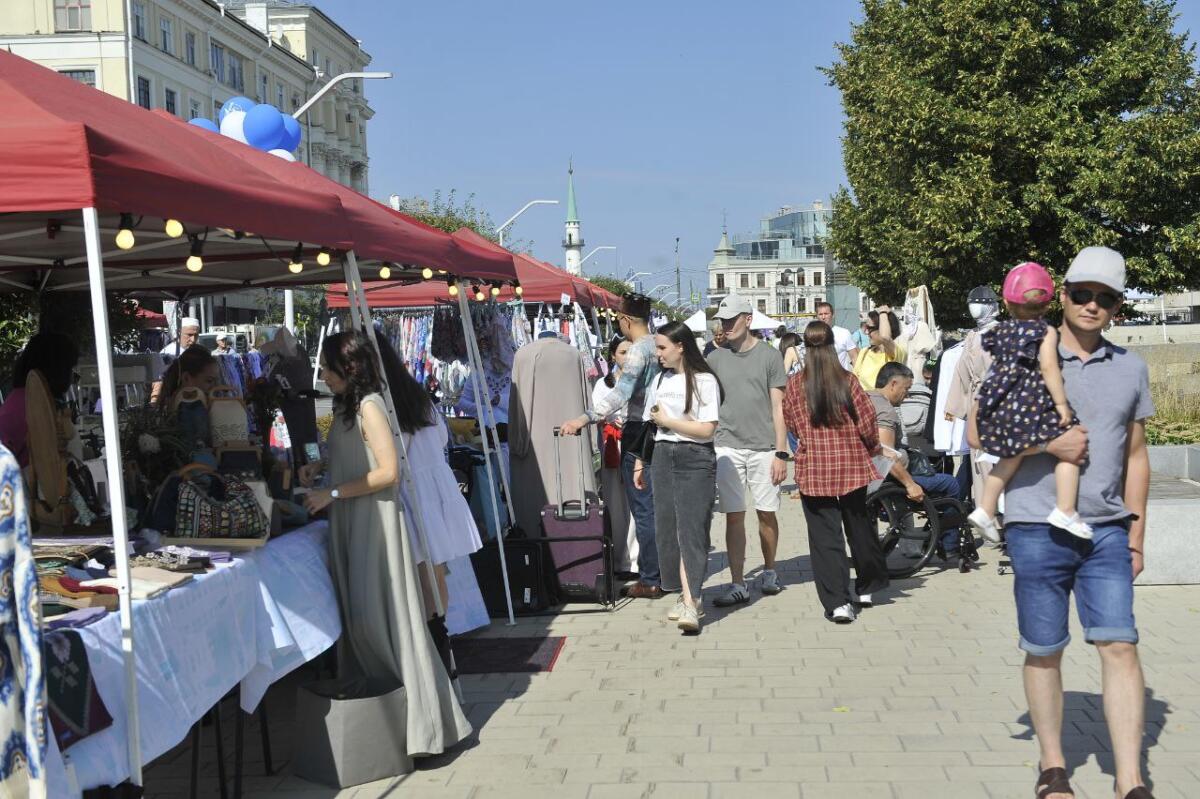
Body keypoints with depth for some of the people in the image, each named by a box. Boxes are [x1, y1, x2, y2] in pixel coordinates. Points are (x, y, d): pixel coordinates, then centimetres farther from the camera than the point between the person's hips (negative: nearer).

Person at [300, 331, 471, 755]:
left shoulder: (369, 406, -15)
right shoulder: (346, 406, 11)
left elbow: (387, 471, -20)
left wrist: (332, 493, -18)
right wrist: (321, 465, 8)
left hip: (374, 521, -9)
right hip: (351, 525, 9)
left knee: (379, 616, -8)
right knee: (357, 616, 11)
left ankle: (420, 716, 2)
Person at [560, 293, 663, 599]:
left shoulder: (639, 350, -16)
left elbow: (621, 393, -30)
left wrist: (584, 420, -36)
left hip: (639, 433, -8)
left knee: (643, 509, -1)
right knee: (659, 507, 16)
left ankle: (650, 580, 4)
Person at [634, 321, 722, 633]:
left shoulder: (704, 381, -6)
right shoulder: (660, 381, 14)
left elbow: (706, 429, -12)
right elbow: (648, 426, 18)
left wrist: (666, 420, -7)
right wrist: (639, 463, 16)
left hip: (695, 459, -6)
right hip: (663, 457, 7)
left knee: (691, 529, -11)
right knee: (667, 528, 5)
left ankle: (689, 602, -16)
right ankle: (689, 595, 14)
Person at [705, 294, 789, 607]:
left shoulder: (769, 355, 1)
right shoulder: (716, 358, 8)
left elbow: (778, 407, 0)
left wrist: (781, 452, -6)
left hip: (763, 447, -1)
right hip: (727, 446, 1)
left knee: (766, 513, 7)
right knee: (734, 516, -1)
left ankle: (769, 572, 26)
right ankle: (738, 584, 2)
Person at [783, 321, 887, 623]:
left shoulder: (795, 384, -6)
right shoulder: (848, 380, -6)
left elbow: (790, 423, 4)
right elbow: (867, 421, -4)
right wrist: (874, 446, 15)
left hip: (813, 467, -1)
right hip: (851, 463, 2)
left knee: (825, 534, 1)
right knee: (859, 525, 19)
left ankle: (837, 602, -7)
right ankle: (868, 586, 34)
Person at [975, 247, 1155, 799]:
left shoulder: (1130, 369, 10)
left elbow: (1135, 456, 14)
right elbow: (980, 435, -2)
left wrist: (1136, 534, 10)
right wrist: (1049, 444, -14)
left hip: (1107, 531, 2)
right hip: (1038, 530, -2)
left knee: (1120, 646, -6)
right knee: (1044, 651, 7)